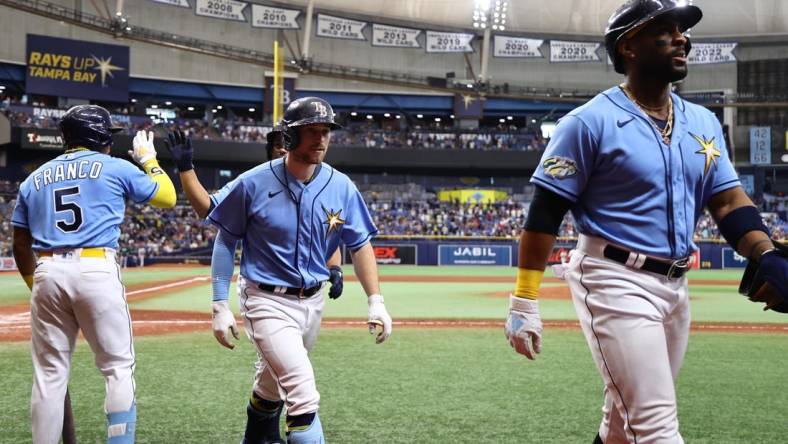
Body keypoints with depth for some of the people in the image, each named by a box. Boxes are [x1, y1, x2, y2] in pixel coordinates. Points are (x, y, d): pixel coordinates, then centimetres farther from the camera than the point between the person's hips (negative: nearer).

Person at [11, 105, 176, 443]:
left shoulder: (34, 179, 18)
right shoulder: (116, 168, 6)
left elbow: (21, 245, 16)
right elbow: (168, 198, 16)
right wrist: (148, 159, 29)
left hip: (47, 273, 4)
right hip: (97, 271, -4)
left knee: (49, 374, 8)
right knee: (118, 368, 3)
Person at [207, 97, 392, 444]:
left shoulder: (341, 187, -5)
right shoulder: (254, 184, -14)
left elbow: (360, 245, 1)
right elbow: (225, 242, -5)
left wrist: (375, 301, -9)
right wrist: (220, 305, -9)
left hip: (312, 301, 5)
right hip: (268, 301, -5)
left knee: (275, 383, 24)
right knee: (304, 395, -17)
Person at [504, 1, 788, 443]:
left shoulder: (704, 123, 11)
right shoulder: (591, 121, -9)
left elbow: (729, 200, 7)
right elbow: (545, 212, -9)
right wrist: (524, 301, -13)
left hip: (675, 286, 7)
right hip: (615, 283, -7)